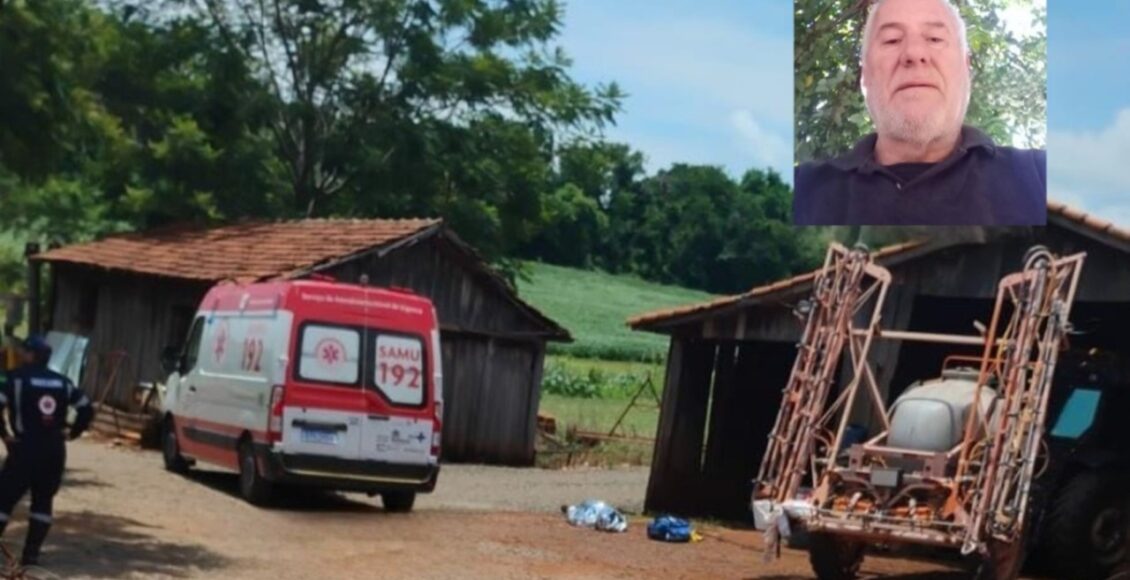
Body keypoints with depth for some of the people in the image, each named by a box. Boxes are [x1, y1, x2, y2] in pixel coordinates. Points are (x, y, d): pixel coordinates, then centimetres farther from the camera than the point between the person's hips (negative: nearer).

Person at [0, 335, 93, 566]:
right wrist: (72, 433, 15)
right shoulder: (62, 381, 12)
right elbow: (87, 409, 12)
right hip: (55, 449, 4)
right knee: (43, 500, 12)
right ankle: (31, 553, 8)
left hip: (25, 446, -4)